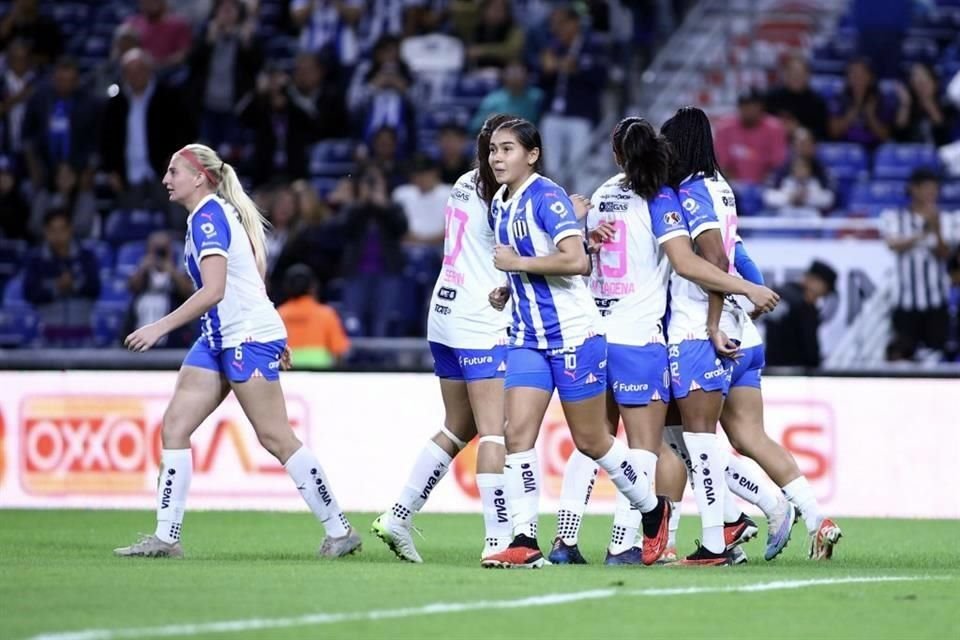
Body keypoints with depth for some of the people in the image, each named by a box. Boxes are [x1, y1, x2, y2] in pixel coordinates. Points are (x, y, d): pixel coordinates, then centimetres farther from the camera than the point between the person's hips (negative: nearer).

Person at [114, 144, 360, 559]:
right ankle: (165, 538, 1)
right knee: (174, 427, 2)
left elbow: (213, 290, -25)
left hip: (249, 337, -10)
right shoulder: (213, 214, 14)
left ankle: (339, 531, 1)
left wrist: (160, 327, -23)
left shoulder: (207, 217, -15)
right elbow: (257, 271, 21)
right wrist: (274, 341, 25)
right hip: (219, 339, 10)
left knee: (276, 438, -6)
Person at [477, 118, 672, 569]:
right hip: (527, 337, 7)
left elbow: (576, 261, -26)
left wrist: (517, 263, -19)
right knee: (517, 435, -8)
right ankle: (525, 541, -8)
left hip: (573, 333, -7)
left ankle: (653, 510, 26)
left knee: (590, 441, 4)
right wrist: (507, 290, 9)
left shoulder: (548, 197, -14)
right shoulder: (499, 204, 11)